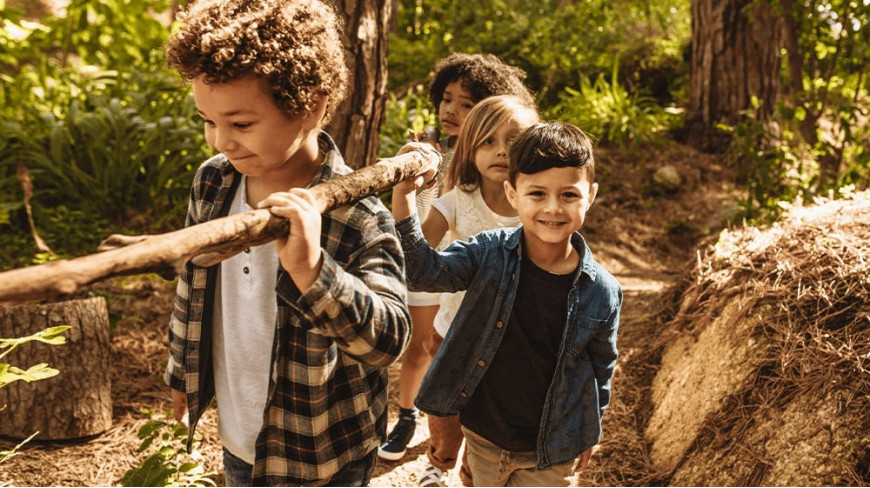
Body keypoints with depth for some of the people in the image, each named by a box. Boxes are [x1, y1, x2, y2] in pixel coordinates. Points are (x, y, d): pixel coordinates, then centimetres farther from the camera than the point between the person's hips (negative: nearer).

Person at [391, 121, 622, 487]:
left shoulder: (602, 292, -15)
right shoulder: (489, 254, -15)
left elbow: (602, 367, -1)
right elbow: (425, 272, -27)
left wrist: (588, 434, 10)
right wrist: (403, 196, -38)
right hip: (483, 436, 2)